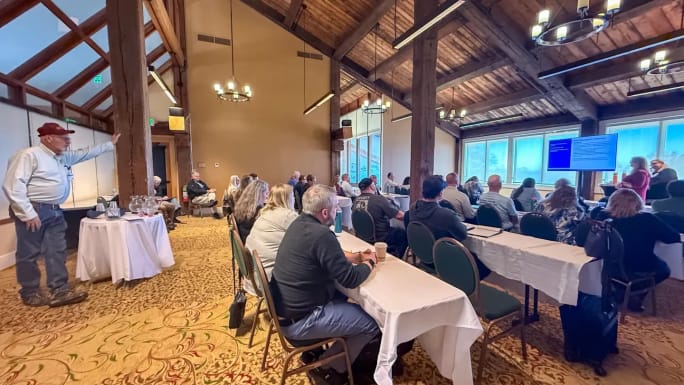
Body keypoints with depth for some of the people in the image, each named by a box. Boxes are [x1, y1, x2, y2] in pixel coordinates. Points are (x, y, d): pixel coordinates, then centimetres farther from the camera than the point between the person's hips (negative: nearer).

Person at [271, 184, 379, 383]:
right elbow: (350, 279, -21)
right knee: (371, 322, -1)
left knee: (342, 296, 26)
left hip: (284, 306, 9)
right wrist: (369, 263, -2)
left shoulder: (299, 223, 1)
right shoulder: (321, 234, -28)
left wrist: (357, 256, 7)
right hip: (298, 320, -9)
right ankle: (329, 367, 16)